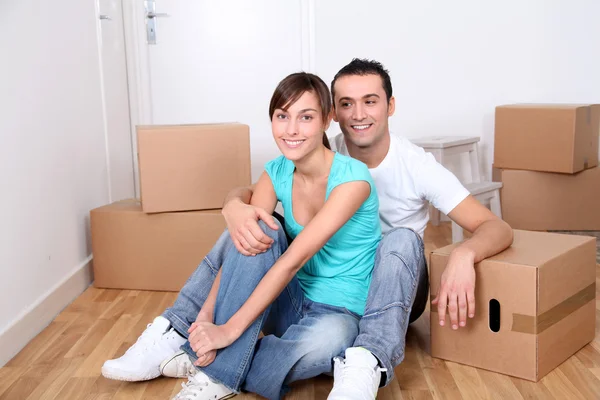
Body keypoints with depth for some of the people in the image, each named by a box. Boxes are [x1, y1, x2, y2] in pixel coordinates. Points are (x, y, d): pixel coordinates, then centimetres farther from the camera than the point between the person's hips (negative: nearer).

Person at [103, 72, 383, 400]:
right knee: (253, 231, -21)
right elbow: (240, 250, -12)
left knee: (328, 338, -40)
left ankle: (217, 371, -19)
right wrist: (207, 316, -27)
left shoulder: (352, 177, -21)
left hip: (338, 313, -4)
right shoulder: (276, 173, -3)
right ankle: (176, 335, -17)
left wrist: (229, 329, -31)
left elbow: (294, 259, -28)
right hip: (289, 302, 4)